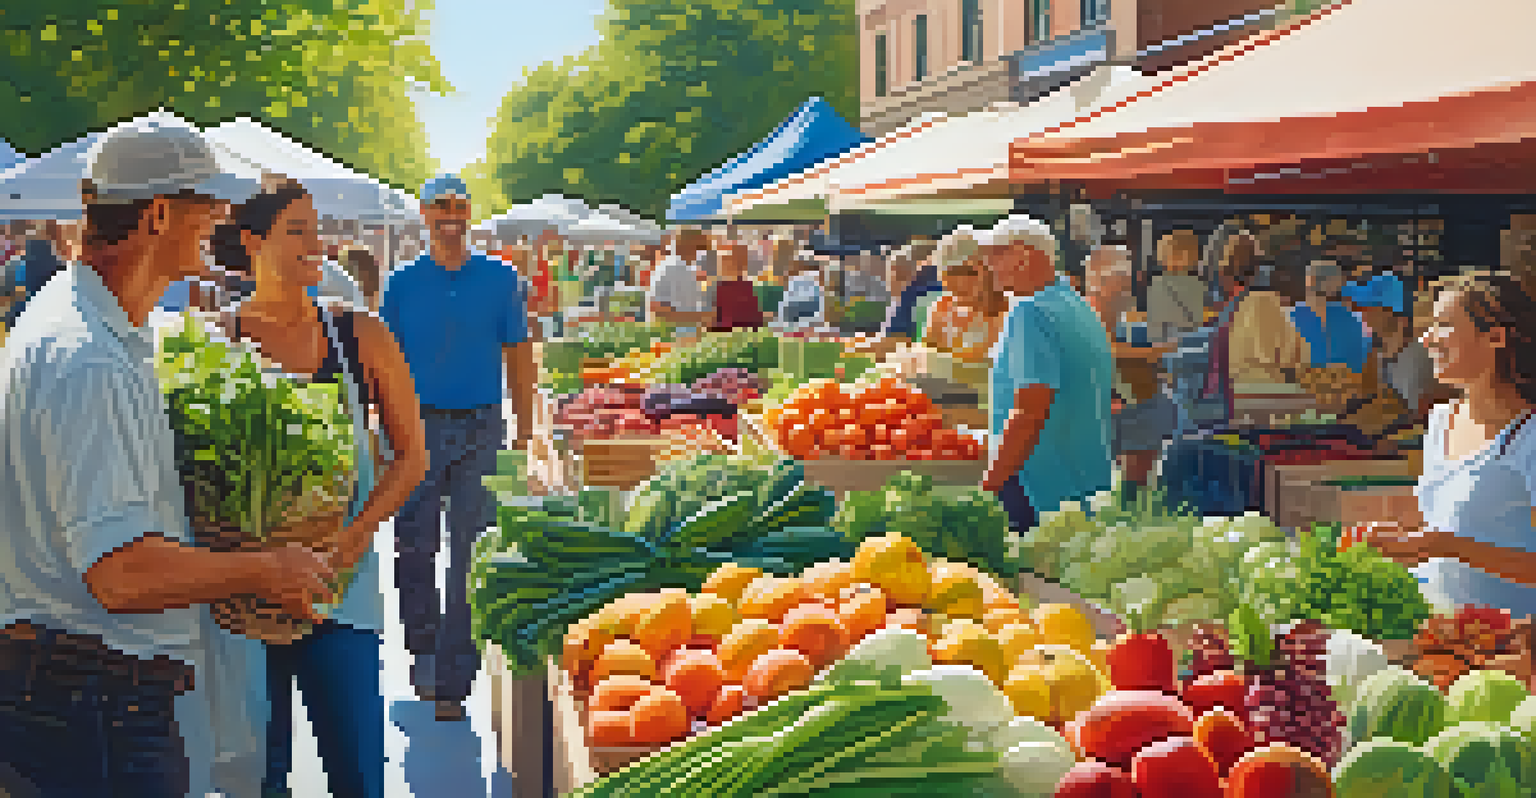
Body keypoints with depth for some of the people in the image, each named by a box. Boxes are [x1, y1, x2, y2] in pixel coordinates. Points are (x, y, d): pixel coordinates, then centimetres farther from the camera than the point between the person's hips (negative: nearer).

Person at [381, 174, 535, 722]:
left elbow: (518, 358, 6)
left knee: (470, 556, -1)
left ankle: (453, 682, 5)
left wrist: (524, 431, 1)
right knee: (414, 550, 4)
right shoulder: (404, 284, 6)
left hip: (481, 429, -1)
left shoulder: (501, 280, 6)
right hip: (419, 428, 1)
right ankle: (424, 648, 28)